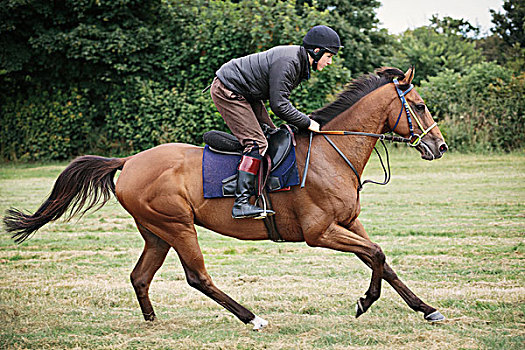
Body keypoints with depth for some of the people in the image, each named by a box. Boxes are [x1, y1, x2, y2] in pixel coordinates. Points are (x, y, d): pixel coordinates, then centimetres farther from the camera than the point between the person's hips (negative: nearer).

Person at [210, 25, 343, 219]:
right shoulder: (287, 63, -26)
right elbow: (279, 105, -27)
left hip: (247, 94, 11)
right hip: (228, 92, -11)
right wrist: (307, 123, -19)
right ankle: (241, 203, -22)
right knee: (257, 143, -17)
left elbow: (279, 100, 13)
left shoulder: (299, 59, 5)